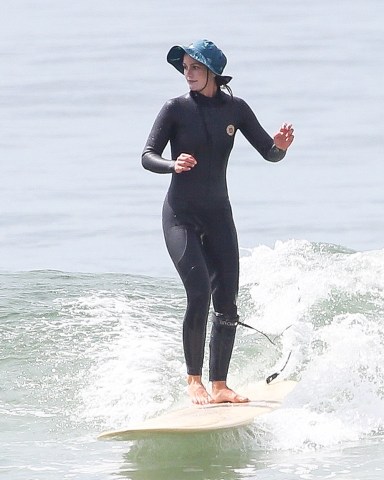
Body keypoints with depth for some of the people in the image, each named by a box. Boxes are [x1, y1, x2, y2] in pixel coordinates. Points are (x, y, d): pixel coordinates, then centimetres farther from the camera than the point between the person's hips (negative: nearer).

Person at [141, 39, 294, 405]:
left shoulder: (235, 109, 1)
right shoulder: (176, 109, -7)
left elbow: (269, 154, 3)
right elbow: (147, 157, -10)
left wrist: (280, 146, -21)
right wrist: (174, 165, -31)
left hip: (218, 214, 4)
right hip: (181, 215, -4)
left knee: (226, 303, 0)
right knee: (199, 293, -18)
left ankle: (219, 385, 9)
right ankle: (193, 380, -6)